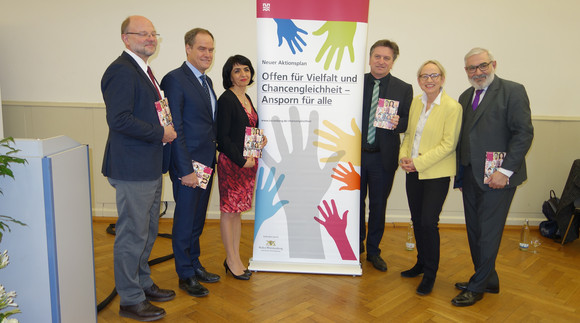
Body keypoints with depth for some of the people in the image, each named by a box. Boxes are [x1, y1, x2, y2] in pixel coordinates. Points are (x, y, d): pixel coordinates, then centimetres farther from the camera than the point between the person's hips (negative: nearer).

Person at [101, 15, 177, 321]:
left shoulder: (143, 71, 17)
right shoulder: (121, 70, -15)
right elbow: (118, 119, -25)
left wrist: (164, 129, 7)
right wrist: (160, 132, -17)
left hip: (150, 167, 10)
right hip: (132, 169, -10)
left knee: (147, 231, 20)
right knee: (132, 235, 2)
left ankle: (142, 283, 37)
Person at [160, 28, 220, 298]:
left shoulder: (206, 81, 14)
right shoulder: (175, 80, -13)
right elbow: (175, 128, -18)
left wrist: (211, 159, 9)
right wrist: (186, 169, -19)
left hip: (207, 163, 8)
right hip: (188, 164, -8)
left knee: (198, 219, 19)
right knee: (184, 221, 6)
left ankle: (195, 264, 35)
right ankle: (186, 275, 22)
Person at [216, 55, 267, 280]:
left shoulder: (247, 99, 15)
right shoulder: (226, 100, -9)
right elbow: (223, 137, -14)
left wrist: (260, 141, 5)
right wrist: (241, 160, -15)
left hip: (248, 161, 8)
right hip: (231, 162, -8)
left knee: (238, 210, 13)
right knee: (229, 210, 1)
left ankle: (235, 257, 21)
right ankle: (231, 259, 13)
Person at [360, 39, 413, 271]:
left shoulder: (403, 89, 1)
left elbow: (408, 124, 1)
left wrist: (397, 123, -21)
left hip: (383, 157, 0)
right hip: (356, 154, 0)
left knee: (378, 206, 11)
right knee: (356, 202, 12)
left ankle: (373, 251, 28)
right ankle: (357, 245, 32)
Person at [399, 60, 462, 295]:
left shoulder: (452, 107, -11)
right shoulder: (416, 102, 9)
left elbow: (448, 144, -13)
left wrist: (419, 162, -17)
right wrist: (404, 156, -2)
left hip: (436, 173, -6)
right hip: (413, 172, 6)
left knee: (428, 222, -7)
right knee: (417, 220, 13)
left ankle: (430, 274, 11)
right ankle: (421, 263, 32)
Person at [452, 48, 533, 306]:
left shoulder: (513, 91, -6)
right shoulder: (466, 97, 14)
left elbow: (524, 133, -12)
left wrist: (505, 171, -18)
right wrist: (460, 173, 9)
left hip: (496, 177, -7)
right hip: (470, 176, 7)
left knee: (488, 233, 2)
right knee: (474, 231, 14)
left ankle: (477, 287, 16)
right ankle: (489, 280, 30)